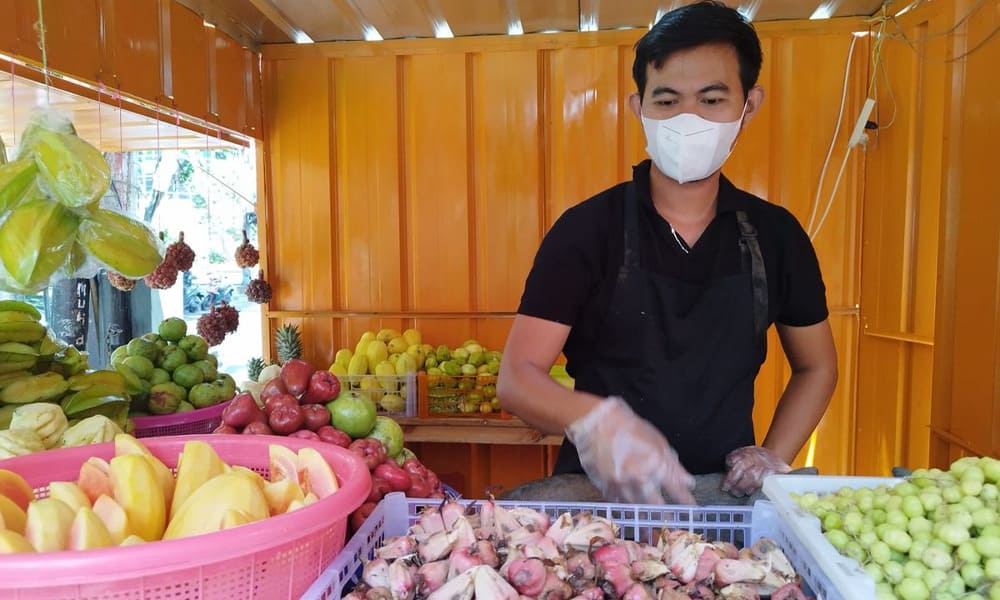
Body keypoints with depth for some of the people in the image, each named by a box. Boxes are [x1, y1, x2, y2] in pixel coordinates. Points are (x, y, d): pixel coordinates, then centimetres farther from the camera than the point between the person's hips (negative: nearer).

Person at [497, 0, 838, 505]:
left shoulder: (775, 235, 4)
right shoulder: (586, 230, -7)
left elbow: (816, 368, 17)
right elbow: (516, 378, -12)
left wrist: (773, 459, 4)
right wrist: (591, 419, -31)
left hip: (725, 496, 3)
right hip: (598, 491, -2)